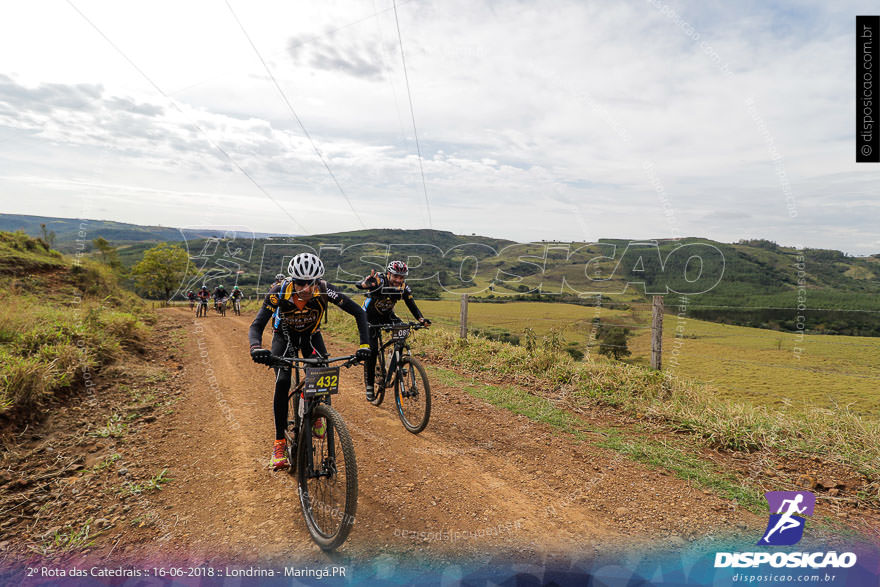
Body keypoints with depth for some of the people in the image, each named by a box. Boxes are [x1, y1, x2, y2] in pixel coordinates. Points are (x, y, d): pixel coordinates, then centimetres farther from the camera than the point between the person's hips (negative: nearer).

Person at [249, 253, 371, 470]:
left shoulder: (324, 291, -31)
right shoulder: (279, 293, -33)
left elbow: (358, 312, -28)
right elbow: (257, 326, -34)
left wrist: (364, 345, -39)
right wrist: (256, 347, -56)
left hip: (311, 336, 1)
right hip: (284, 337, -1)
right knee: (282, 383, -20)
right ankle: (279, 443, -6)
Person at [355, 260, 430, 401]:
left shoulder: (404, 287, -17)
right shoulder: (379, 282, -30)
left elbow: (411, 304, -14)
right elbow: (358, 285, -46)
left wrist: (421, 319, -33)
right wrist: (367, 282, -71)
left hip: (387, 316, 4)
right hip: (370, 317, -4)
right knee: (371, 350, -12)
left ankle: (390, 373, -9)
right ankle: (369, 386, 5)